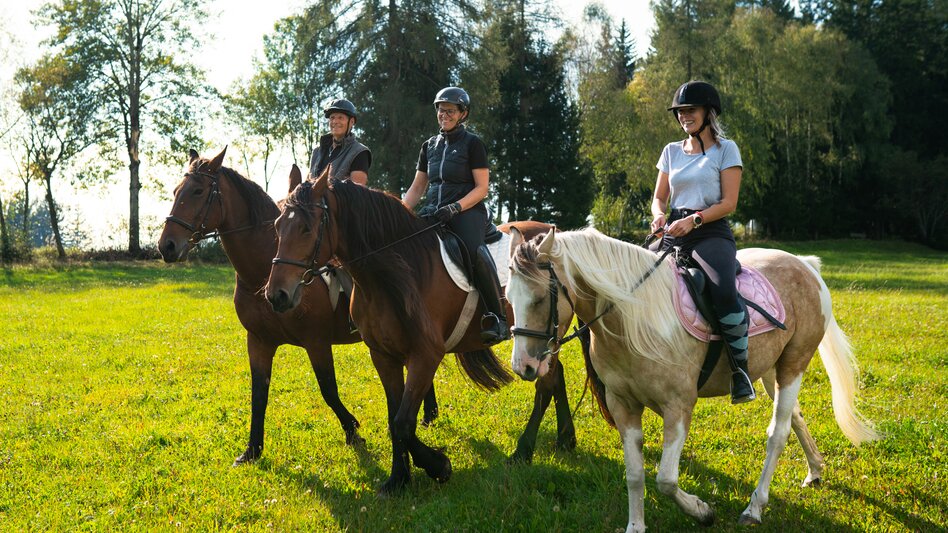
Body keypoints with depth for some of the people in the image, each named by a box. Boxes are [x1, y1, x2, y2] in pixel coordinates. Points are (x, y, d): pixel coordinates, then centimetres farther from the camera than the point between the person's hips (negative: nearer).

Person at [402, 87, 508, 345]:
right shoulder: (429, 146, 19)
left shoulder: (473, 144, 2)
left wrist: (455, 208, -19)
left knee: (474, 250, -36)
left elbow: (481, 188, -4)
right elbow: (416, 188, 20)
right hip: (433, 212, 6)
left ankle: (498, 318, -29)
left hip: (467, 210, -6)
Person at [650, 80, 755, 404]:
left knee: (724, 292, -34)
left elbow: (728, 202, -4)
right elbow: (659, 197, 18)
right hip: (674, 233, 5)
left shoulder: (725, 149, 4)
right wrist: (659, 216, -6)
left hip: (712, 232, -5)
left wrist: (693, 220, -19)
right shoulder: (672, 152, 18)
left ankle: (740, 368, -20)